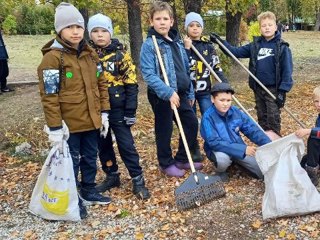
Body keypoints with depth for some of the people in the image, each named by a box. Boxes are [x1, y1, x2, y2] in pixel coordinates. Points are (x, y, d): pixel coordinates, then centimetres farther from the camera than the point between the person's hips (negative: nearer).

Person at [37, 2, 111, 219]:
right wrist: (55, 127, -16)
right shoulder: (52, 57, -13)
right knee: (71, 161, 8)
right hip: (69, 123, -6)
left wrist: (104, 112, 8)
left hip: (91, 120, 6)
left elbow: (101, 84, 12)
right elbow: (49, 95, -15)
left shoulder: (90, 53, 8)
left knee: (91, 157, 19)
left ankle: (89, 191, 38)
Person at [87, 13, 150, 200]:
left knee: (126, 145, 1)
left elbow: (131, 84, -6)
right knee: (103, 145, 14)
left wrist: (130, 111, -10)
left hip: (117, 108, -4)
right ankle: (112, 176, 30)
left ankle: (138, 180, 12)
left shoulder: (120, 54, -6)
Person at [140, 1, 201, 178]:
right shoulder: (149, 45, -12)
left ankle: (181, 159, 29)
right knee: (164, 130, 6)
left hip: (180, 93, 7)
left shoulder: (177, 42, 10)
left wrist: (190, 93, 16)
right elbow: (148, 75, -21)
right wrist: (168, 92, -28)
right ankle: (166, 164, 26)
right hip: (161, 96, -7)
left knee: (192, 123, 12)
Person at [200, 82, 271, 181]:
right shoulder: (208, 117, -23)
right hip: (219, 150, -4)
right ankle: (220, 171, -2)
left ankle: (237, 162, 22)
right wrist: (243, 149, -35)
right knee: (223, 158, -39)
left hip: (239, 149, 4)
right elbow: (214, 143, -31)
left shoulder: (236, 111, -9)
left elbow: (252, 130, -9)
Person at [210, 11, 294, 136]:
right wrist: (220, 41, -4)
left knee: (273, 119, 1)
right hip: (258, 89, 5)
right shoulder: (255, 45, 5)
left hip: (274, 89, -5)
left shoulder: (282, 47, -9)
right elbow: (236, 52, 6)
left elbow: (287, 70, -11)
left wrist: (283, 91, -16)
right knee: (262, 119, 15)